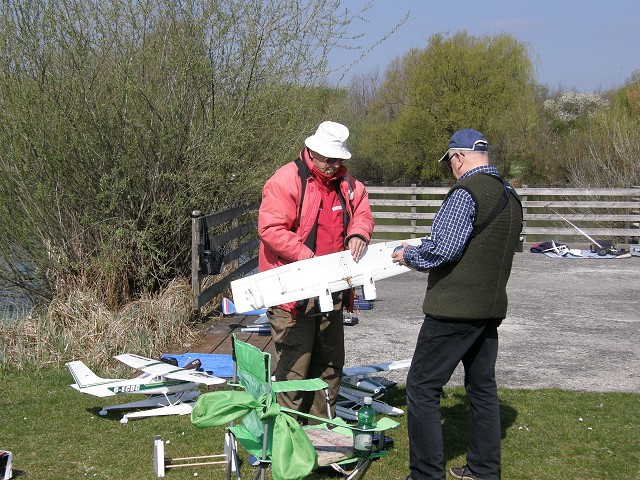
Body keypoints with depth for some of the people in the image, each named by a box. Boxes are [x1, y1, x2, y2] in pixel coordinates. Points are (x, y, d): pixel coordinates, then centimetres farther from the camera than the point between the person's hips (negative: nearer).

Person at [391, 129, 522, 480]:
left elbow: (443, 248, -22)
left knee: (422, 387, -2)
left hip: (455, 308, -9)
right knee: (482, 387, 17)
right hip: (491, 308, 9)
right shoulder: (511, 196, 12)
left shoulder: (466, 192, -16)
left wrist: (409, 256, -4)